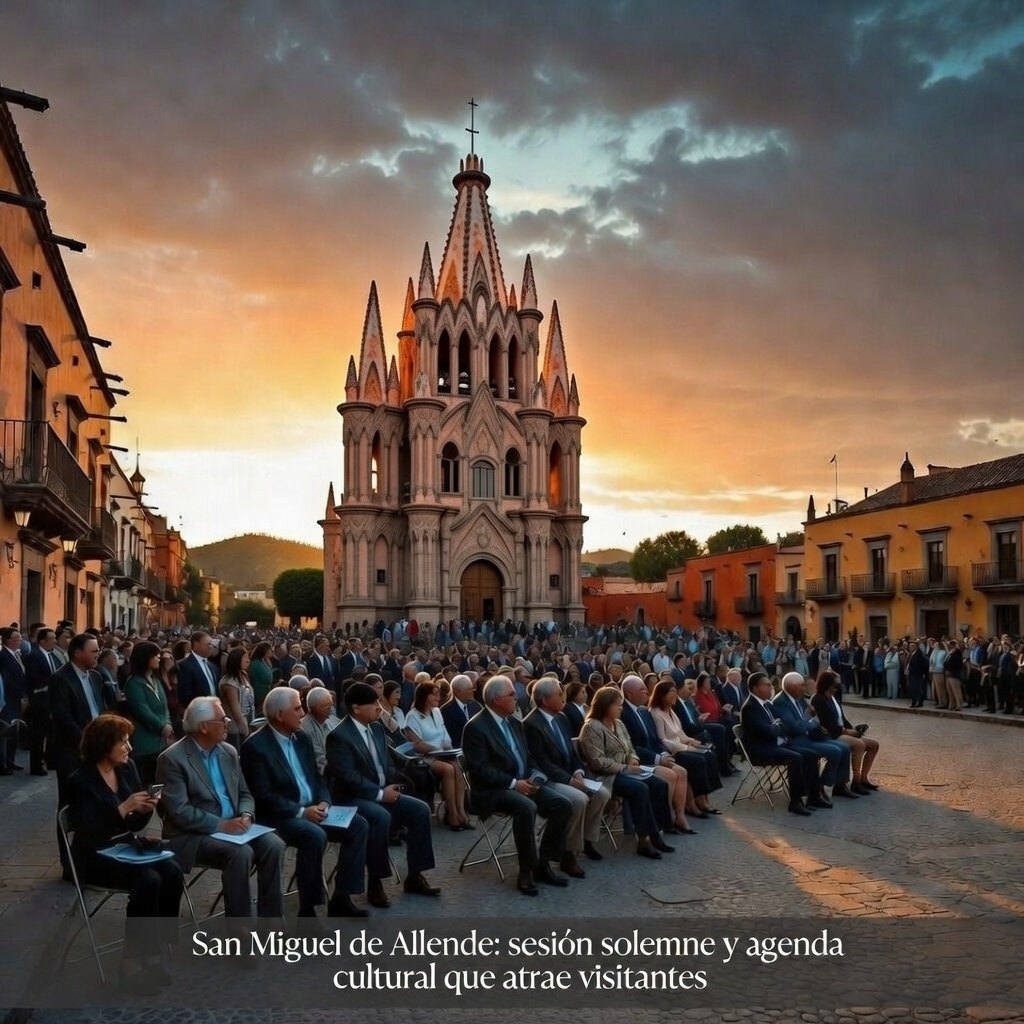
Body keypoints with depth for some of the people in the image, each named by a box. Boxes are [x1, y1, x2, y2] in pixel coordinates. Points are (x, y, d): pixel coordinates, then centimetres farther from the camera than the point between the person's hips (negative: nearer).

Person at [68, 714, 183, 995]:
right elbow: (89, 834, -22)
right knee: (148, 880, -30)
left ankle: (151, 951, -11)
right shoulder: (81, 781, -15)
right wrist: (123, 808, -28)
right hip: (95, 857, -6)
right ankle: (132, 962, -16)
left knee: (173, 872, -21)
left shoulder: (127, 768, 3)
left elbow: (136, 825, 9)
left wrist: (147, 808, -12)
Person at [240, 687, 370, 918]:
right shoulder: (255, 746, -13)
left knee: (358, 825, -9)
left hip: (312, 809, 8)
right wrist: (301, 811, -22)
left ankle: (341, 899, -2)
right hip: (278, 816, -8)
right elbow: (263, 796, -18)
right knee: (315, 836, -34)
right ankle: (307, 911, -19)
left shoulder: (301, 738, 10)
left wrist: (323, 802, -6)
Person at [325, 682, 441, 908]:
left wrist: (391, 787, -4)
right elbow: (348, 776, -23)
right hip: (352, 798, -8)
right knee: (381, 817, -35)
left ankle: (414, 876, 1)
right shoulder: (339, 736, -16)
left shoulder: (377, 728, 9)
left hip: (383, 791, 8)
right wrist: (380, 793, -22)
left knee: (420, 810, -9)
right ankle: (375, 883, -19)